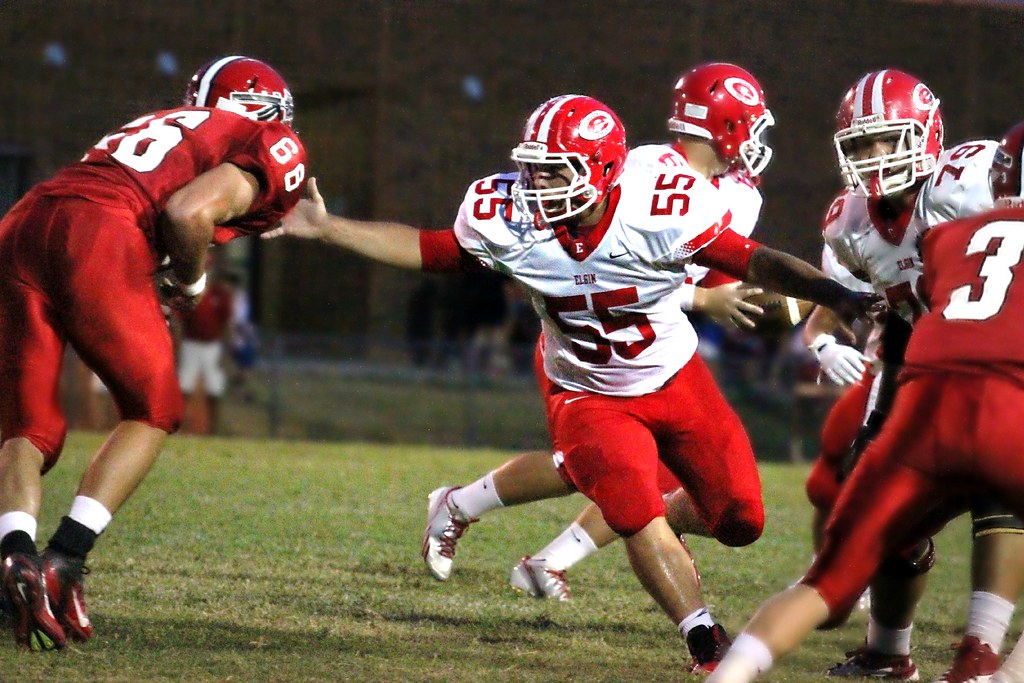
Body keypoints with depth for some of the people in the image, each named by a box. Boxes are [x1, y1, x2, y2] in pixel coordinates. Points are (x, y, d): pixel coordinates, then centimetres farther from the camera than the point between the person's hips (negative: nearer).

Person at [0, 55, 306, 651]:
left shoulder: (156, 126, 36)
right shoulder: (273, 148, 14)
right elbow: (187, 211, -2)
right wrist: (191, 282, 15)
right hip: (95, 240, -6)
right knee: (154, 411, 13)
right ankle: (66, 559, -3)